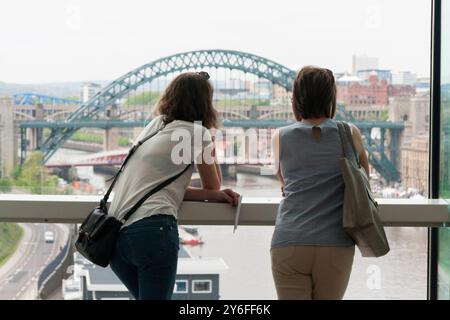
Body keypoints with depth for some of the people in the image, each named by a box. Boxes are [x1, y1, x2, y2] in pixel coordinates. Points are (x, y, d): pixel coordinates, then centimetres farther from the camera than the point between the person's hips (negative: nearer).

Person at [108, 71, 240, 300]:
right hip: (152, 229, -8)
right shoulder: (197, 133, 2)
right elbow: (213, 185, 15)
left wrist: (213, 195, 9)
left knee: (147, 296, 21)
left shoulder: (154, 126, 22)